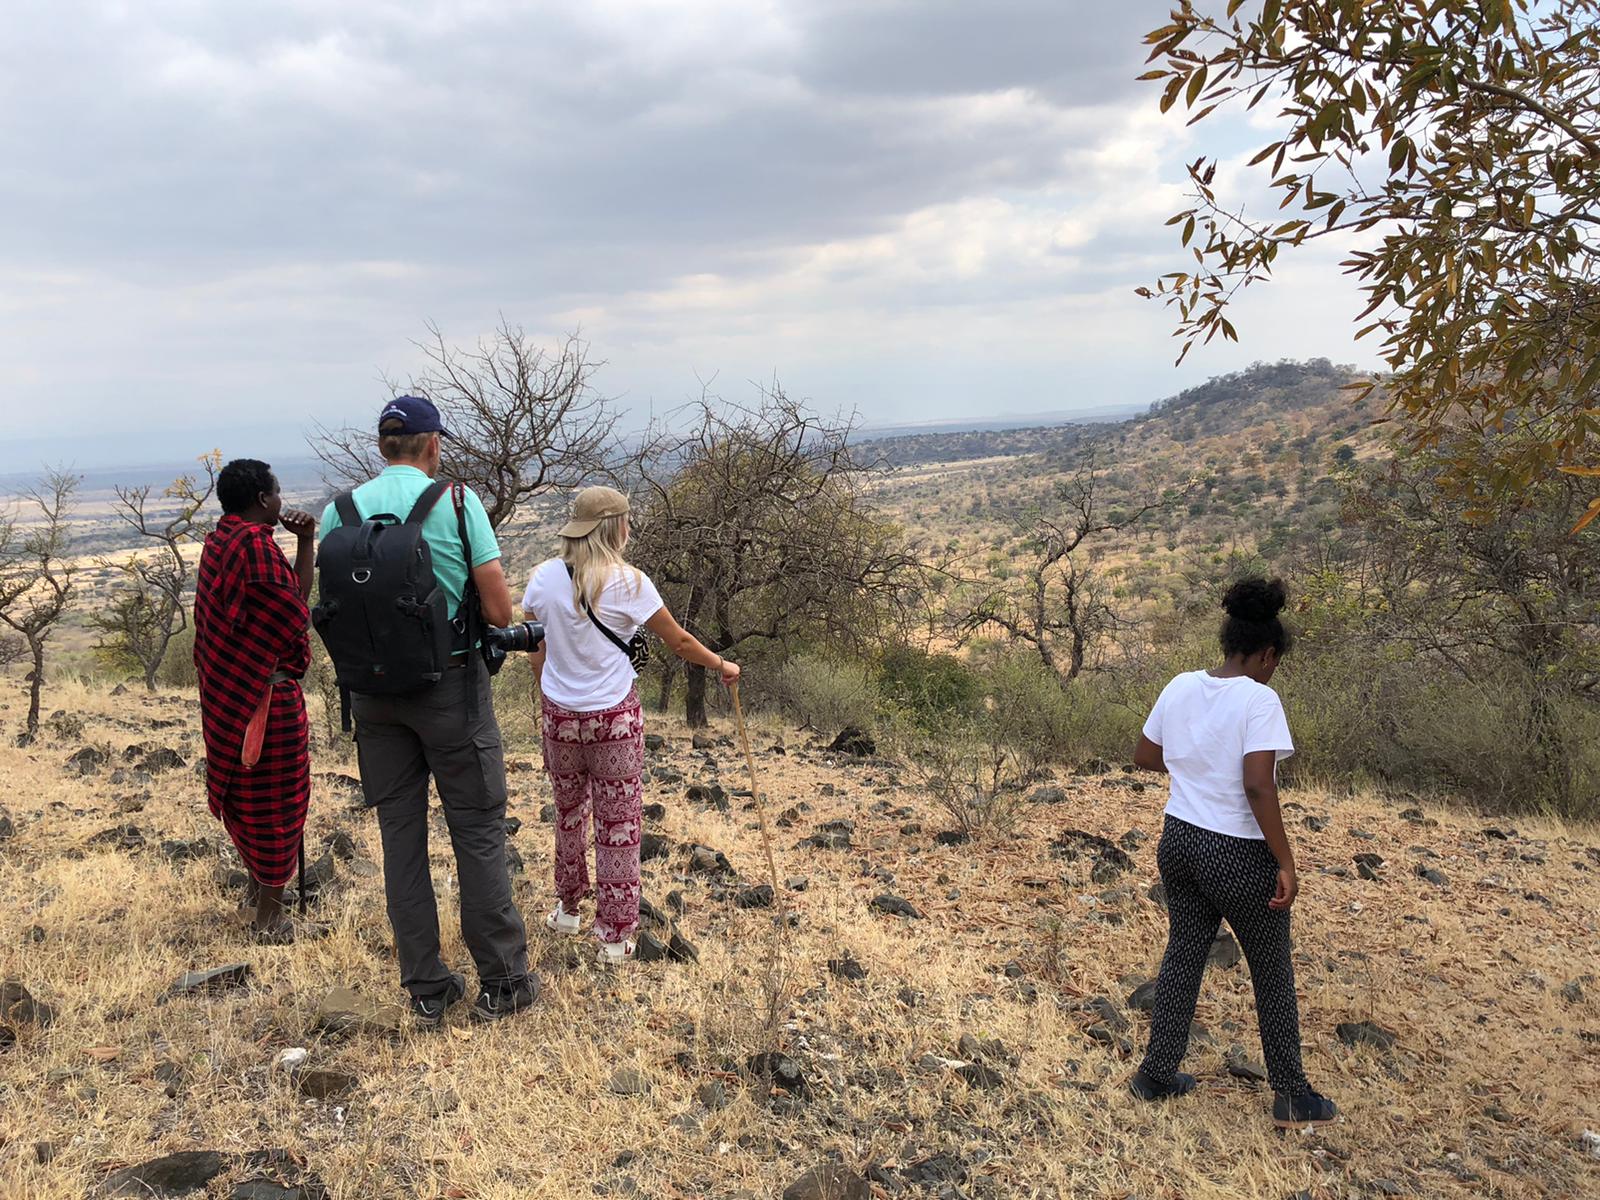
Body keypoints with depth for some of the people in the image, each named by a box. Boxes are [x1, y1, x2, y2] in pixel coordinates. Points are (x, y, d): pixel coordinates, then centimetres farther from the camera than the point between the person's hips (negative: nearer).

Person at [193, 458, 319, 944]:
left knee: (246, 789, 22)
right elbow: (295, 613, -20)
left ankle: (257, 891, 38)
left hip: (229, 692, 10)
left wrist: (305, 541, 3)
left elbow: (291, 594, 9)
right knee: (276, 795, 1)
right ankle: (269, 918, 11)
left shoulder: (221, 539, 10)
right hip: (265, 695, -10)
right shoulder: (255, 544, -20)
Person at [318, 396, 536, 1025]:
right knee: (478, 831, 6)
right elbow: (499, 610, -11)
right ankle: (502, 983, 14)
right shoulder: (456, 500, -8)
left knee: (400, 833, 11)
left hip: (372, 688, 4)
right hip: (450, 683, -4)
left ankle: (425, 989, 20)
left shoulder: (337, 511, 3)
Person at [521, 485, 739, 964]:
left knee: (568, 812, 23)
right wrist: (722, 665, 12)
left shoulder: (544, 577, -4)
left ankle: (568, 907, 39)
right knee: (618, 825, 8)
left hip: (558, 715, 4)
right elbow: (678, 642, -5)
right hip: (615, 719, -4)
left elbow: (537, 652, 6)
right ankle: (615, 936, 15)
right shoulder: (628, 583, -14)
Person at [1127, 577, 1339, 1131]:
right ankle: (1292, 1097, 26)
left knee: (1183, 955, 20)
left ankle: (1156, 1075, 29)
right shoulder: (1259, 699, -19)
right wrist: (1286, 862, -18)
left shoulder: (1180, 687, -1)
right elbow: (1257, 786, -26)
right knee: (1272, 972, 13)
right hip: (1238, 855, -6)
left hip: (1180, 840, 6)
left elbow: (1145, 756, 9)